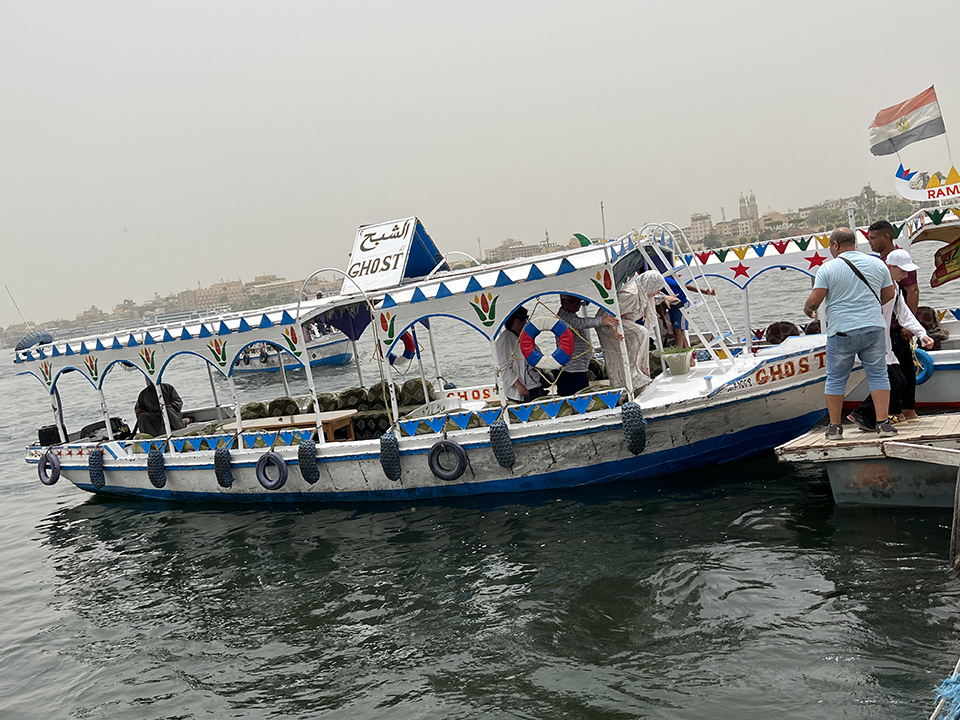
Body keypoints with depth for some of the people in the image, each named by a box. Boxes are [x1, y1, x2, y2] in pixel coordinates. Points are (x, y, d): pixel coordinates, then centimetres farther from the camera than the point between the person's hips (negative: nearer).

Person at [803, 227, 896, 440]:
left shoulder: (828, 269, -6)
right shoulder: (877, 264, 7)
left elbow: (814, 301, -10)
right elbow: (889, 294, 14)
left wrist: (807, 309, 12)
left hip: (841, 332, -2)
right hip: (873, 328, 3)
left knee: (835, 379, 8)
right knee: (878, 375, 8)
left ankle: (835, 427, 12)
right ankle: (883, 423, 2)